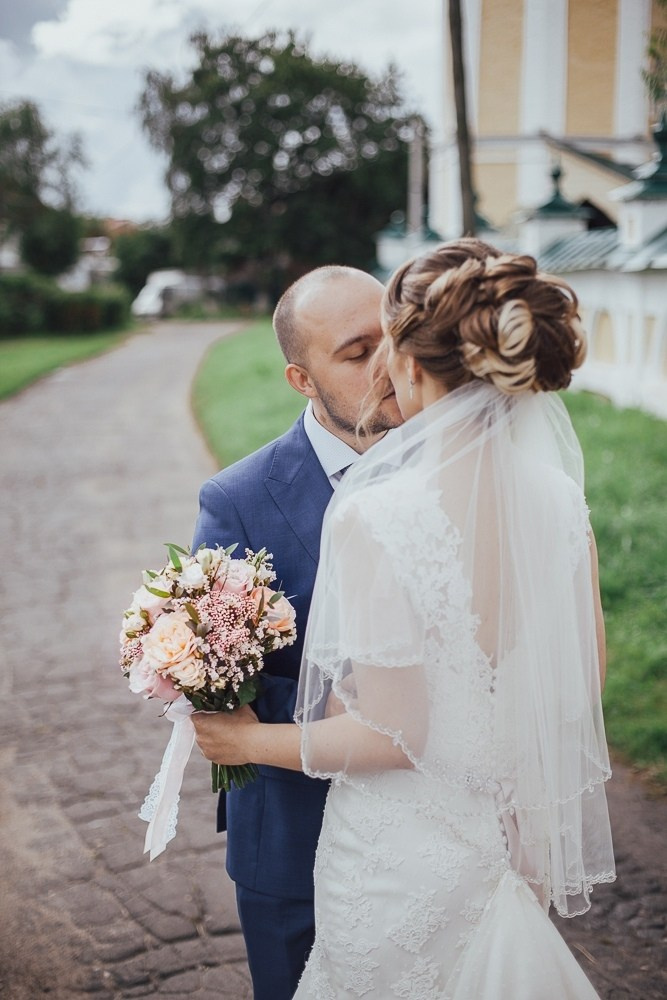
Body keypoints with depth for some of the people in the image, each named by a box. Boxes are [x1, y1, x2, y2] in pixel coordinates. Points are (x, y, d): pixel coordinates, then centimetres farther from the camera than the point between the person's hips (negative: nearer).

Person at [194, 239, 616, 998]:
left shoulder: (376, 521, -28)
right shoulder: (559, 498, -10)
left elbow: (391, 736, -22)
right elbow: (587, 675, 2)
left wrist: (251, 742, -7)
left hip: (404, 848, -5)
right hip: (516, 823, 6)